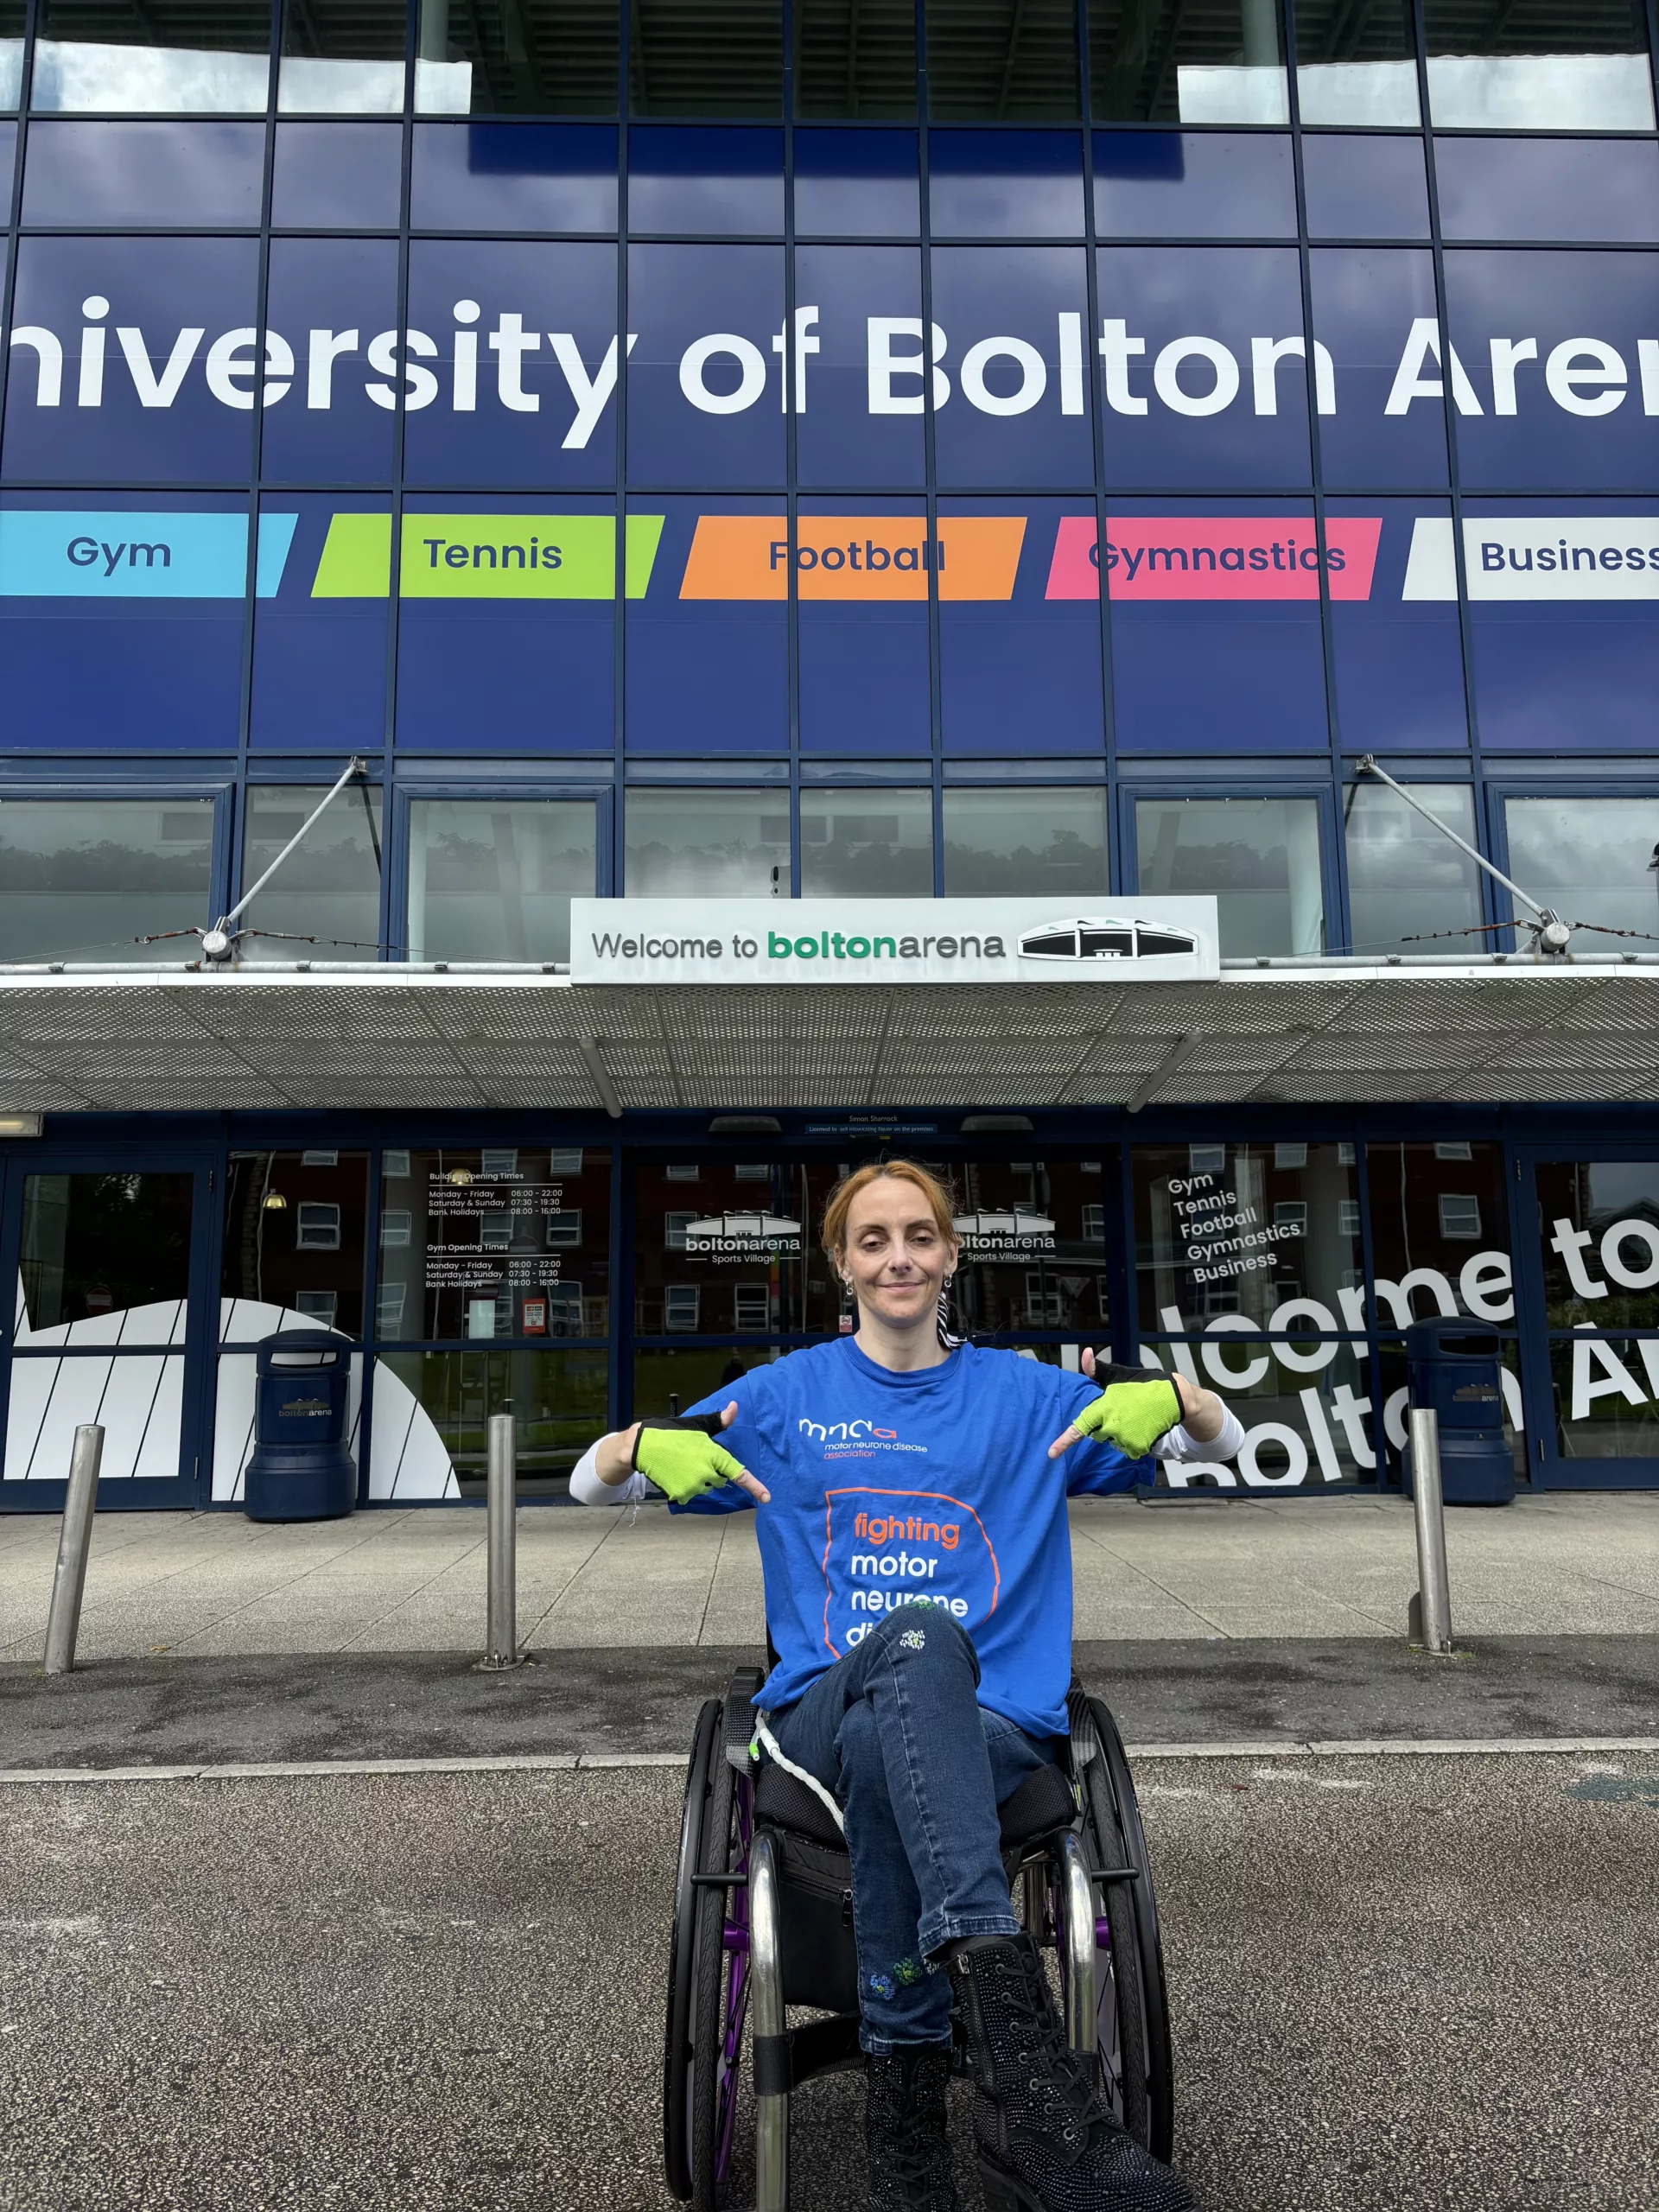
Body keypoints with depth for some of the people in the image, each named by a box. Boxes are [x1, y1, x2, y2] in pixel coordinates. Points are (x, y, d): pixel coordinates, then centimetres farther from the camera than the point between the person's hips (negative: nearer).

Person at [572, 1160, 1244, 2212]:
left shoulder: (1024, 1393, 13)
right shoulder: (785, 1394, 13)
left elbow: (1225, 1443, 14)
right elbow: (593, 1484, 14)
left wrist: (1171, 1397, -12)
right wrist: (646, 1445, -12)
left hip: (996, 1725, 1)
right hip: (823, 1717, -1)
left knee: (884, 1764, -37)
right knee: (919, 1637, -37)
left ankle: (908, 2100, -32)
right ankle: (1021, 2054, -49)